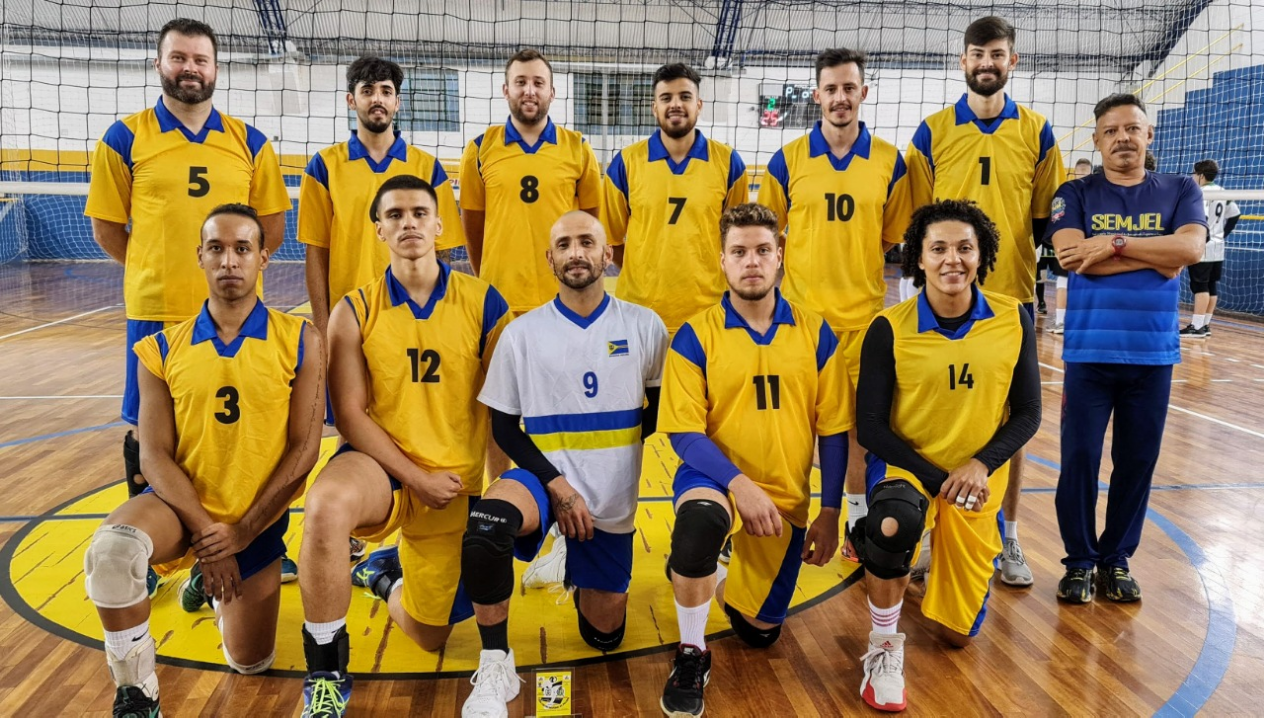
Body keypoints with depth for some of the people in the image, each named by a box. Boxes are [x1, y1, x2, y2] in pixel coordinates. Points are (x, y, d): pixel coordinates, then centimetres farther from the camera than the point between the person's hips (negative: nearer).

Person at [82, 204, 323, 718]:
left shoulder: (299, 342, -9)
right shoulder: (163, 350, -4)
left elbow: (304, 451, -11)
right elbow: (155, 455, -8)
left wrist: (242, 532, -14)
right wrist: (204, 532, -20)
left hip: (258, 519, 0)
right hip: (181, 503, 0)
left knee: (250, 664, 10)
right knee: (110, 550, -35)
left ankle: (217, 586, 43)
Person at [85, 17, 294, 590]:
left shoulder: (249, 142, 5)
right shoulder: (125, 138, 0)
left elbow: (273, 228, 8)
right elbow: (107, 228, 4)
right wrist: (156, 271, 4)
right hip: (155, 311, -1)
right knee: (148, 431, 8)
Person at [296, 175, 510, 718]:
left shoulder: (483, 303, -4)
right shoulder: (355, 311, -4)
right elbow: (350, 414, -7)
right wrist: (416, 478, -16)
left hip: (456, 484, 1)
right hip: (381, 467, -1)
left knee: (429, 637, 9)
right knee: (327, 505, -39)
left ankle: (384, 571, 46)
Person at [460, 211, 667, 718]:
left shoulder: (645, 326, -2)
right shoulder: (522, 332, -4)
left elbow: (662, 406, 9)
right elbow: (504, 425, -2)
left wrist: (613, 442, -7)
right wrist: (556, 484, -15)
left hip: (613, 497, 2)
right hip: (544, 475, -2)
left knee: (604, 634, 9)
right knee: (486, 526, -37)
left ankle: (578, 571, 43)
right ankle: (495, 666, -16)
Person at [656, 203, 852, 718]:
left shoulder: (815, 334, -2)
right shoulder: (695, 336, -8)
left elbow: (833, 432, 2)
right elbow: (684, 433, -12)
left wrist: (830, 512, -1)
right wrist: (738, 484, -26)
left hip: (788, 495, 3)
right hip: (714, 477, -3)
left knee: (760, 632, 10)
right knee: (699, 519, -40)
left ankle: (714, 578, 44)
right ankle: (691, 656, -16)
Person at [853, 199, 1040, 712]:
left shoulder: (1014, 320, -7)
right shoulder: (889, 329, -14)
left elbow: (1027, 413, -1)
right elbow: (870, 428, -12)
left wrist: (981, 464, -18)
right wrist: (937, 479, -20)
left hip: (978, 481, 3)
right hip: (906, 468, -2)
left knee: (958, 633, 9)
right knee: (893, 522, -40)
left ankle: (943, 554, 44)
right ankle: (885, 647, -14)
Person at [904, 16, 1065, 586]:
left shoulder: (1036, 131, 6)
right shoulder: (933, 132, 3)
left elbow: (1044, 216, 9)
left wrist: (1032, 275, 2)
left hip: (1012, 298, 1)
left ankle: (1008, 538, 18)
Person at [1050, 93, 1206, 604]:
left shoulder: (1180, 191, 9)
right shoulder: (1076, 194, 3)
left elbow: (1192, 246, -10)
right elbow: (1070, 253, -15)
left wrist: (1114, 243, -16)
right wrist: (1157, 256, -10)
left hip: (1153, 351, 2)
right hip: (1089, 350, -2)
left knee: (1138, 460, 7)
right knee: (1080, 457, 0)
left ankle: (1115, 559, 23)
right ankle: (1079, 561, 16)